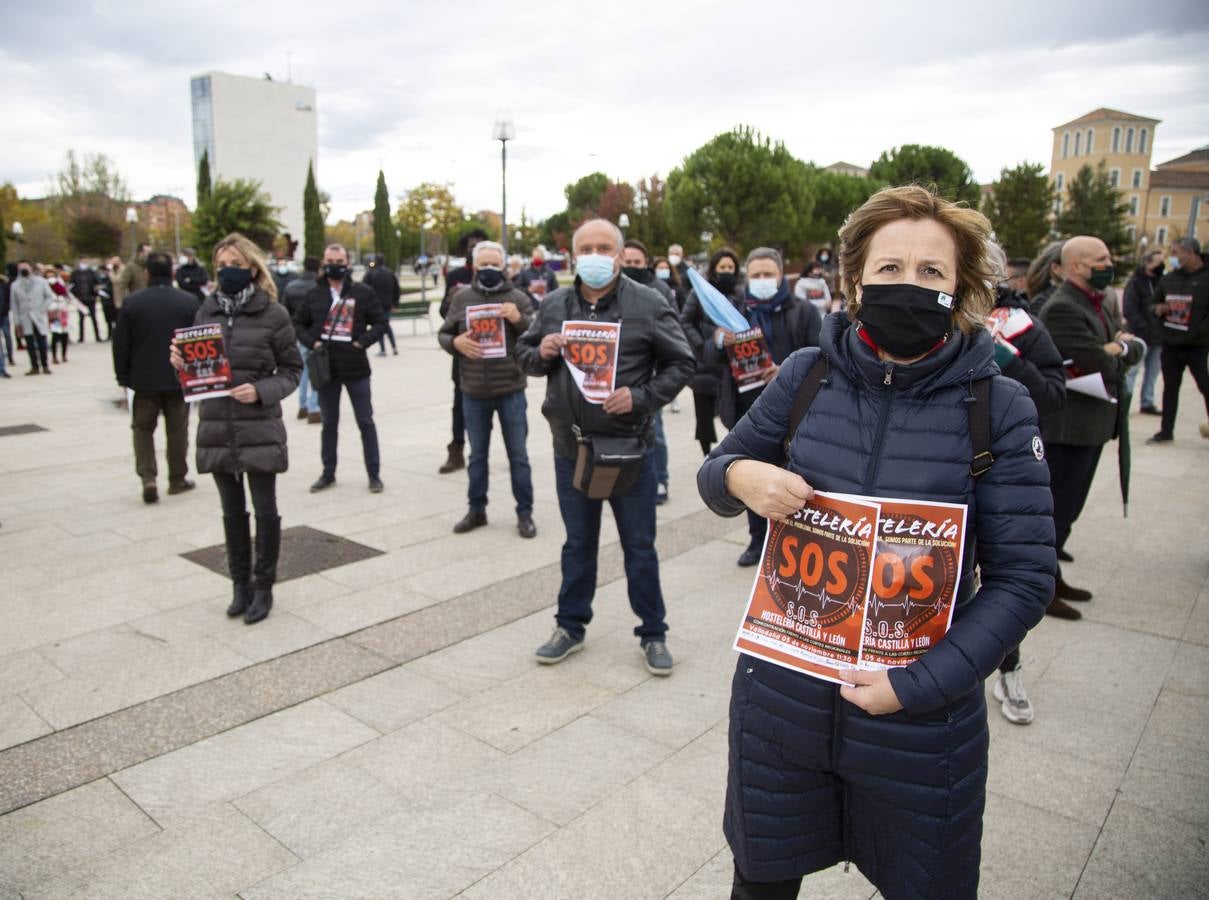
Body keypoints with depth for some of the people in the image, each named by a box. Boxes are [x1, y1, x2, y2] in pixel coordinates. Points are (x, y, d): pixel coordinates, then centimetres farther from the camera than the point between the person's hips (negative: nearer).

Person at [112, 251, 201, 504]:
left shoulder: (132, 302, -4)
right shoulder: (189, 302, -4)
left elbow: (120, 344, -2)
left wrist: (123, 376, 8)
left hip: (144, 380, 0)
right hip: (179, 379, 0)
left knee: (143, 428, 11)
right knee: (177, 430, 11)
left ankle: (147, 477, -3)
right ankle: (177, 479, 18)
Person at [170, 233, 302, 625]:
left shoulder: (273, 313, -5)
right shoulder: (207, 310, 8)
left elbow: (292, 369, -2)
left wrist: (261, 392, -18)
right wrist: (180, 363, -7)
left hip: (259, 428, -4)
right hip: (216, 427, 4)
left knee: (265, 510, 3)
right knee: (232, 511, 13)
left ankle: (263, 586, 19)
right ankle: (240, 584, 27)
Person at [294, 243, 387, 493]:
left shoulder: (364, 292, -1)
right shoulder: (314, 293, 6)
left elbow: (380, 322, 0)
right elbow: (299, 323, 13)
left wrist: (363, 342, -13)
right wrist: (311, 342, -5)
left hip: (356, 367, -2)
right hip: (325, 367, 3)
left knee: (366, 422, 4)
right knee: (329, 423, 13)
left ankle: (374, 473, 14)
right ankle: (328, 473, 24)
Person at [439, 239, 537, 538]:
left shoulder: (518, 298, -1)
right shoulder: (462, 297, 5)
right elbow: (443, 334, 9)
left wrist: (520, 320, -22)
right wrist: (456, 342, -14)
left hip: (510, 390, -2)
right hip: (473, 392, 2)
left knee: (518, 454, 5)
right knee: (477, 455, 14)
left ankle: (525, 513, 16)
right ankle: (476, 510, 28)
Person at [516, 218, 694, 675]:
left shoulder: (648, 305, -6)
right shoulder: (553, 305, 5)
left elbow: (680, 364, -4)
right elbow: (523, 354, 14)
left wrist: (640, 397, -18)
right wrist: (541, 353, -9)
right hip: (571, 448, 3)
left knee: (639, 546, 9)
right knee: (578, 543, 17)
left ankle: (653, 634, 25)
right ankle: (570, 626, 33)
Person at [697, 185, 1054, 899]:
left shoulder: (998, 406, -11)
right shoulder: (808, 376, -5)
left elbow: (1023, 577, -10)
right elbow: (716, 474, 5)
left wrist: (918, 683, -18)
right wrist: (739, 474, -19)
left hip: (922, 723, -1)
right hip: (782, 698, 2)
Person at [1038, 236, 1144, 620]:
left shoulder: (1101, 304, 14)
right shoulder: (1062, 308, -18)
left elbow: (1135, 347, 11)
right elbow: (1101, 365, -23)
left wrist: (1121, 348, -11)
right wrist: (1117, 353, -2)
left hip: (1093, 424, 10)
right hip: (1067, 426, -10)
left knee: (1068, 508, 17)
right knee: (1057, 510, -2)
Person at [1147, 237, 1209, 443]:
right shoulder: (1169, 279, 8)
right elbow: (1154, 304, 18)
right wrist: (1157, 309, -3)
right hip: (1170, 345, 5)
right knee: (1170, 388, 12)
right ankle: (1166, 431, 20)